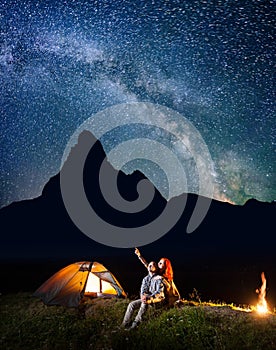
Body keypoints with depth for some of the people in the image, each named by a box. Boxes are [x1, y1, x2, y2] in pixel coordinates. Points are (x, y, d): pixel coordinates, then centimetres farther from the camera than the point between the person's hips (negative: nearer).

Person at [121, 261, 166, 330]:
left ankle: (135, 323, -31)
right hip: (146, 298, 7)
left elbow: (159, 292, -17)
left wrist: (148, 297, -26)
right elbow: (142, 290, 6)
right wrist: (143, 296, -18)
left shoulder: (159, 278, -8)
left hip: (156, 300, -7)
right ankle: (125, 324, -11)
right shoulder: (145, 279, 13)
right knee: (131, 304, -13)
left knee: (145, 303, -37)